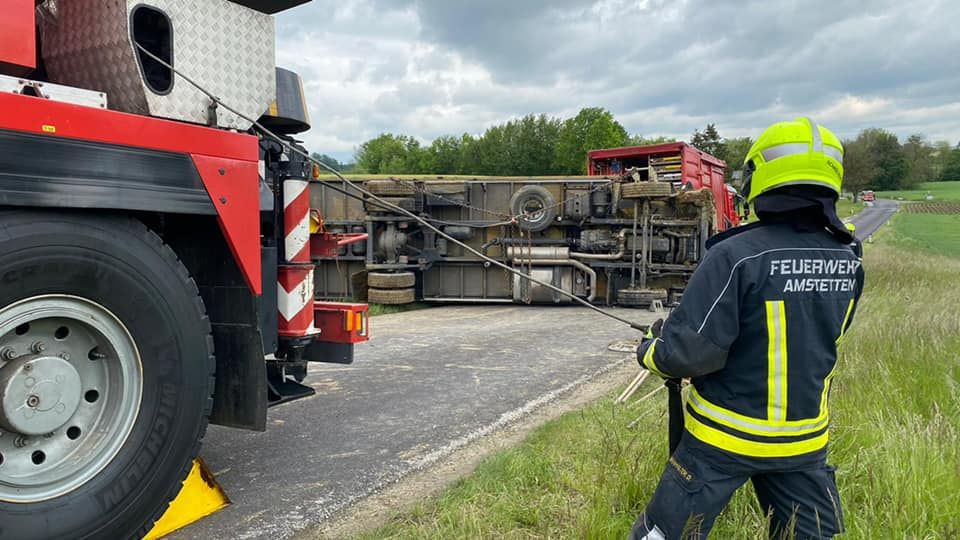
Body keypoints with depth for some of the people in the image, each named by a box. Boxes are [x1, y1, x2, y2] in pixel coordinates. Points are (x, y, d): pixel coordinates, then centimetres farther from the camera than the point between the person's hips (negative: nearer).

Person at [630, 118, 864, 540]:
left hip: (724, 437, -5)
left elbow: (692, 352, -25)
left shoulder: (737, 255, -24)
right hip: (804, 440, 6)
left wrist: (650, 353, -3)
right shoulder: (847, 260, -4)